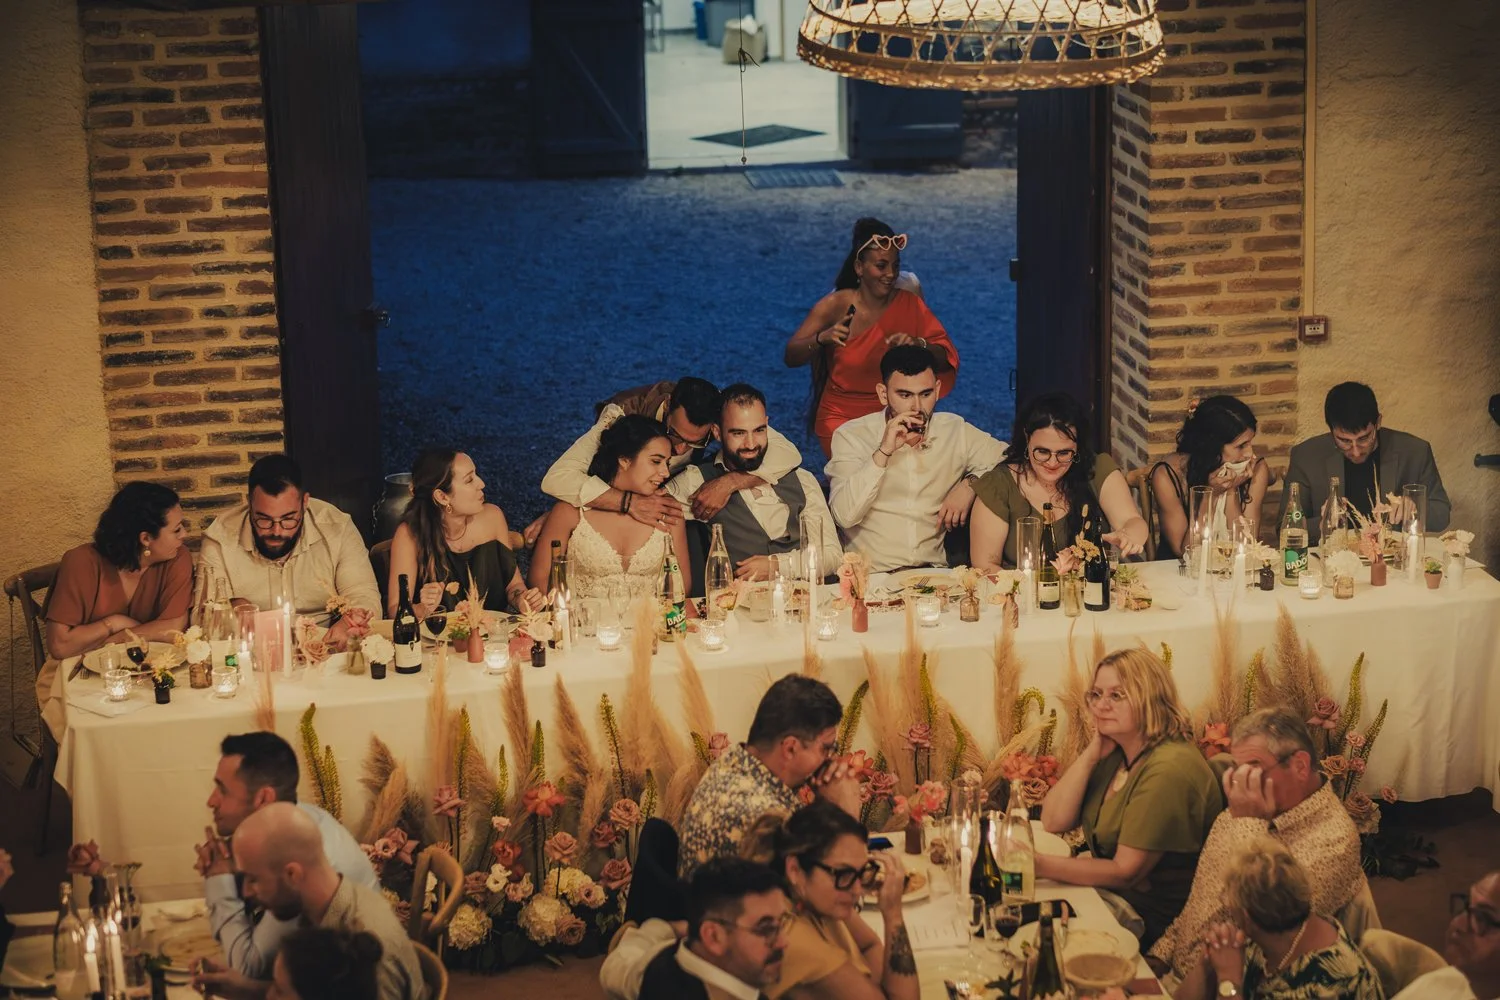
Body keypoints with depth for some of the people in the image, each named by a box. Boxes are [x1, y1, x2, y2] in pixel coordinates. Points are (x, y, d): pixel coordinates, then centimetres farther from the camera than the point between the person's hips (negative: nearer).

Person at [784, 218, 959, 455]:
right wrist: (821, 338, -28)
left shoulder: (909, 304, -2)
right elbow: (791, 358, -9)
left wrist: (919, 345, -25)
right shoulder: (837, 305, -7)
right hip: (841, 416, -2)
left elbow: (947, 360, -4)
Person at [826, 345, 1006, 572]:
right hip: (870, 576, -3)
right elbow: (845, 516, -10)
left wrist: (971, 484, -1)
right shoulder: (851, 436, 1)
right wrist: (883, 452, -15)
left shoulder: (955, 431, 10)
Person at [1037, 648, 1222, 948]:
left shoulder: (1168, 771, -23)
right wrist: (1091, 754, -6)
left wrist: (1041, 866, -26)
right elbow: (1053, 822, 4)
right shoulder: (1114, 755, 8)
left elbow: (1125, 872, -23)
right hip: (1109, 892, 9)